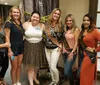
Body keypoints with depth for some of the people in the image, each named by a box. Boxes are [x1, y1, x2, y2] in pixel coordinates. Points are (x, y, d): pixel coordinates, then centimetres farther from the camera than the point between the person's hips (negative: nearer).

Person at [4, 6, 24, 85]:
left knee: (19, 66, 15)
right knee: (14, 67, 5)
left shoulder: (20, 23, 8)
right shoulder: (9, 23, -11)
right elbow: (7, 37, -14)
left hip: (21, 46, 6)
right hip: (13, 47, -6)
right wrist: (9, 50, -17)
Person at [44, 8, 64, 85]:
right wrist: (46, 41, 4)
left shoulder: (60, 25, -8)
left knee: (53, 67, -6)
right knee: (50, 66, 13)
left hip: (55, 49, -4)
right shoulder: (47, 23, 1)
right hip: (47, 48, 4)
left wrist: (60, 46, -7)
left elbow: (62, 38, -3)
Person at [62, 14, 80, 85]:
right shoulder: (66, 29, 8)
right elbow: (64, 41, 11)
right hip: (65, 52, 6)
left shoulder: (76, 29, -11)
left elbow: (76, 42, -15)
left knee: (67, 72, -8)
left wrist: (72, 52, -20)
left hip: (72, 52, -6)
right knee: (69, 70, 17)